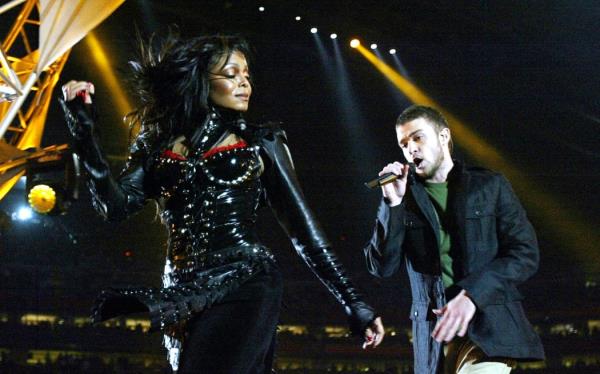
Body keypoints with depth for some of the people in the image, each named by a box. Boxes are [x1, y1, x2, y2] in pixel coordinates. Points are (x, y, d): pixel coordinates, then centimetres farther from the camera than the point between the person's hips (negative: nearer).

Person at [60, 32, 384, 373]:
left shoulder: (260, 143, 10)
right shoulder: (159, 144, 15)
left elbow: (304, 229, 9)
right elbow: (116, 205, 1)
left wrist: (353, 302, 6)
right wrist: (85, 128, -7)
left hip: (244, 285, -3)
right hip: (185, 294, 3)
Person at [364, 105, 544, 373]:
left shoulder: (490, 186, 8)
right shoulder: (406, 199, 12)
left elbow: (525, 254, 0)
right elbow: (381, 267, 5)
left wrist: (471, 295, -13)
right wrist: (393, 203, -5)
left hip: (488, 329, -2)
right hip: (434, 336, 2)